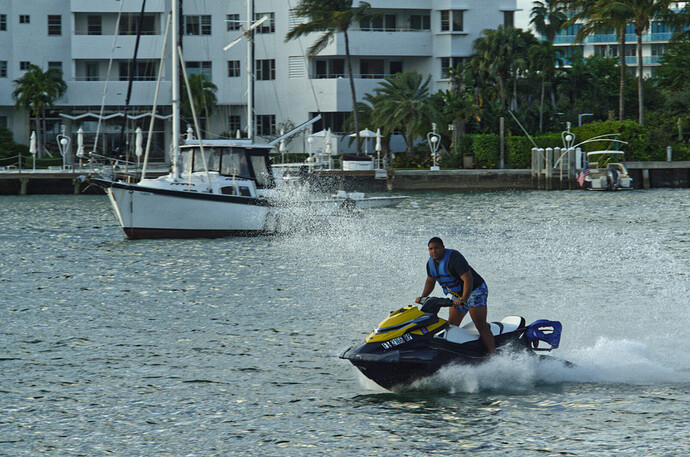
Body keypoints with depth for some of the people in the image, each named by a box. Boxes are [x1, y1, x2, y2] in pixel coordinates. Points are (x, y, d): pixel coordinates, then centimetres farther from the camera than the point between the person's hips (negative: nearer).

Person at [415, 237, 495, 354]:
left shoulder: (454, 258, -26)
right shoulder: (431, 263, 1)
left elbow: (468, 279, -33)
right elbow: (430, 281, 21)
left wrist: (463, 299, -43)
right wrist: (422, 297, 8)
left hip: (475, 291, -9)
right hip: (458, 296, 9)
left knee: (480, 325, -21)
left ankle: (493, 354, -27)